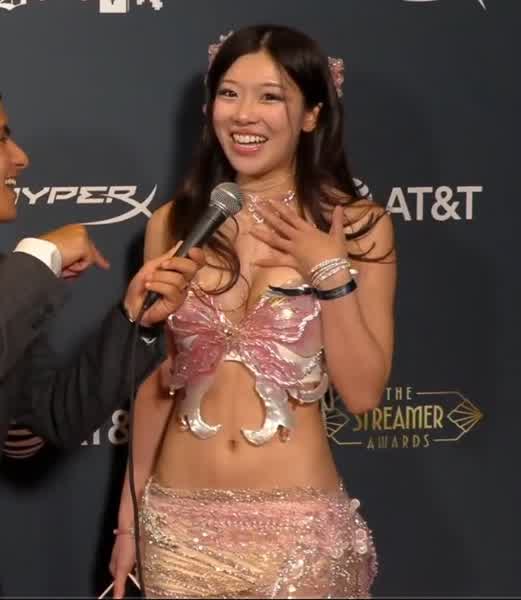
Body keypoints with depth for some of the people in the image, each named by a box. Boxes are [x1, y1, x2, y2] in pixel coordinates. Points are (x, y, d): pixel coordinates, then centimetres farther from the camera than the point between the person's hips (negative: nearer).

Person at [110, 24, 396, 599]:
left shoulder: (358, 225, -4)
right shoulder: (174, 223, 2)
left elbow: (363, 392, -6)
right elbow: (155, 376, 10)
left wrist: (330, 271, -16)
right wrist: (129, 512, 12)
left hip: (297, 524, -2)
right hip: (178, 522, 2)